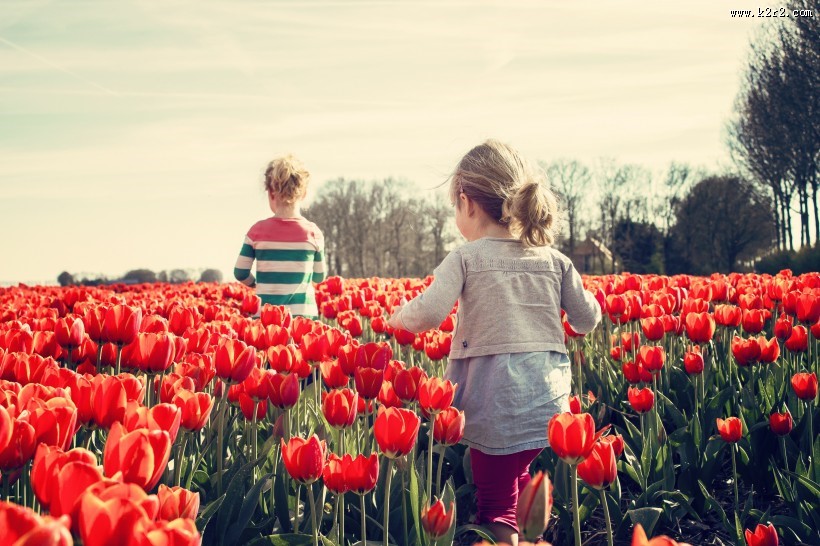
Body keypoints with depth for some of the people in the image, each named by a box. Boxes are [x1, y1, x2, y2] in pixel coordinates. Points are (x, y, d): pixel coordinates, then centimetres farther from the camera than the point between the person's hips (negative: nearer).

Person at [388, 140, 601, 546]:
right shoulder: (554, 260, 6)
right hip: (550, 403, 5)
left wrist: (399, 316, 2)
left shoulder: (466, 258, -7)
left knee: (496, 505, 8)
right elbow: (587, 320, 12)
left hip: (497, 407, -5)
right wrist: (577, 290, 32)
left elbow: (428, 315, -19)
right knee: (518, 479, 26)